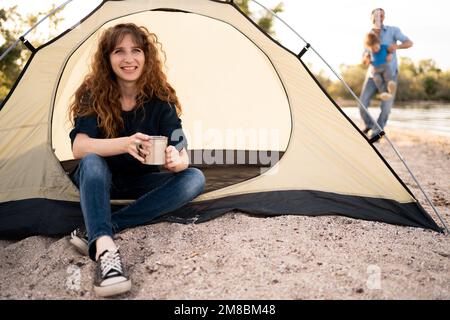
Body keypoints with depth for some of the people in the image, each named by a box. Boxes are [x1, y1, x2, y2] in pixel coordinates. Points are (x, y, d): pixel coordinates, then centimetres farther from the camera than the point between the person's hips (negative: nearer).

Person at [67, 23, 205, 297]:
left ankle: (97, 230, -31)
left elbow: (181, 154, -20)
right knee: (92, 161, -35)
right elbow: (79, 147, -31)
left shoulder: (160, 98, -13)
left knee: (195, 178, -23)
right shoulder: (94, 93, -17)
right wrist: (125, 144, -49)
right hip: (101, 180, -2)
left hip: (142, 183, 2)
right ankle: (104, 248, -52)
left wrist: (176, 161, -46)